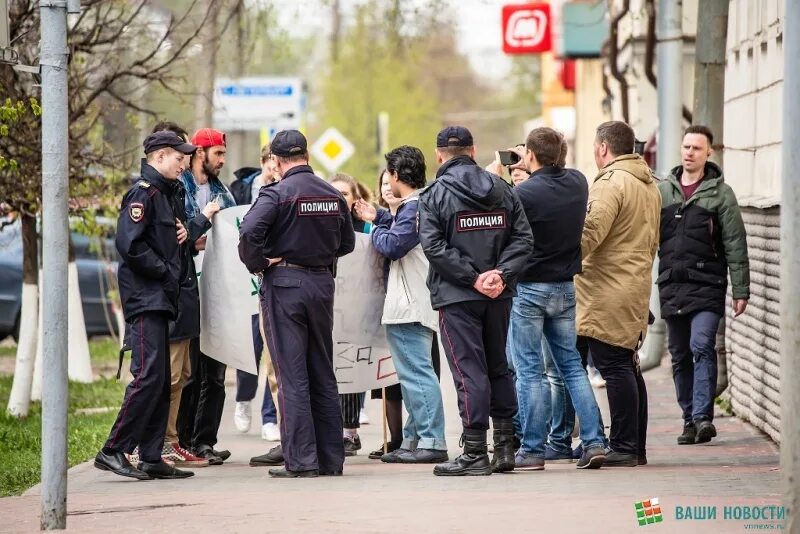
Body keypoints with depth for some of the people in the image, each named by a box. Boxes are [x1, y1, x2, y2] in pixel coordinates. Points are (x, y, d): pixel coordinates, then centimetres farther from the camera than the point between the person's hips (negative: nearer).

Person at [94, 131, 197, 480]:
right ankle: (113, 451, -13)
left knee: (160, 381, 9)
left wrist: (178, 235, 8)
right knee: (148, 376, -15)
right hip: (145, 297, -10)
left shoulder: (162, 193, 20)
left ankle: (151, 458, 11)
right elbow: (130, 244, -21)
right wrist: (164, 270, -14)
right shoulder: (143, 192, -11)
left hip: (159, 299, 10)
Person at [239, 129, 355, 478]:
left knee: (292, 377, -3)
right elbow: (347, 243, 14)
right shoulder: (333, 195, 7)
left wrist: (256, 263, -9)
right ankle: (331, 458, 13)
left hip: (283, 283, -5)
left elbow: (249, 232, -24)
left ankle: (301, 460, -4)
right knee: (323, 376, 11)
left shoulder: (277, 193, -11)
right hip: (322, 283, 5)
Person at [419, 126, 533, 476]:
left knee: (468, 369, -4)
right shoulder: (501, 189, 8)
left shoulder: (434, 194, -6)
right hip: (499, 295, 5)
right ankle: (505, 446, 16)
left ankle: (475, 453, -5)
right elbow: (523, 237, 2)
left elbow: (433, 245, -16)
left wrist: (473, 277, -15)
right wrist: (501, 273, -7)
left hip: (457, 296, -5)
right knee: (498, 366, 15)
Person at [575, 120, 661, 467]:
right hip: (637, 290, 9)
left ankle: (624, 448, -9)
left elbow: (591, 233, -22)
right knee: (627, 367, 13)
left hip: (607, 295, -9)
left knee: (614, 367, -8)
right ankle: (636, 447, 16)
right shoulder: (649, 185, 18)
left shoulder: (610, 183, -13)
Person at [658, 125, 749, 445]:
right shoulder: (662, 191, 11)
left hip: (707, 286, -4)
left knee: (702, 346, -18)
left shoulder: (720, 193, 1)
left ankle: (702, 416, -19)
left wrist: (740, 290, -5)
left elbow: (735, 244, -1)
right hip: (671, 286, 4)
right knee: (680, 357, 7)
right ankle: (690, 419, 14)